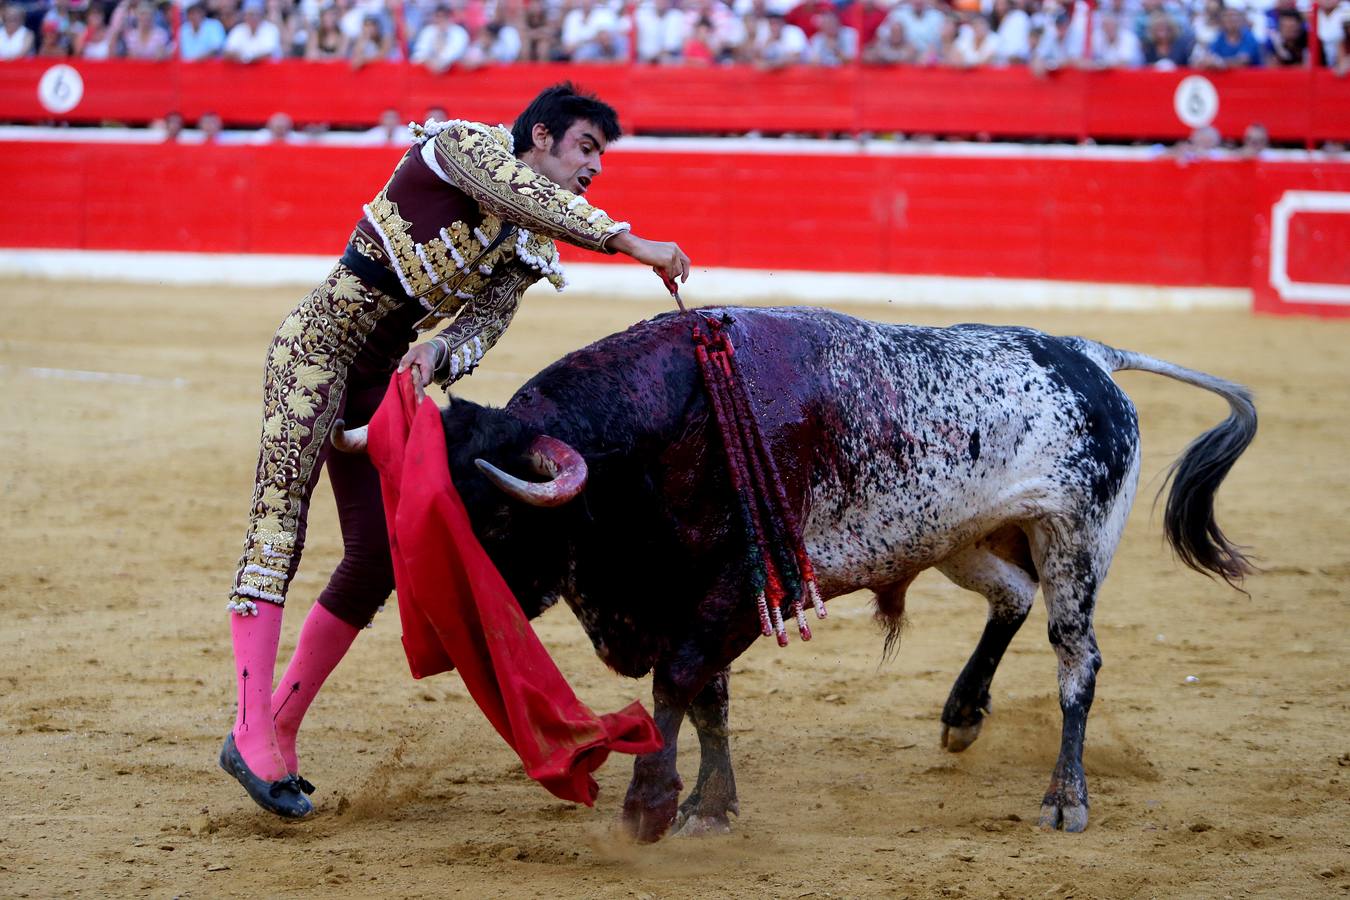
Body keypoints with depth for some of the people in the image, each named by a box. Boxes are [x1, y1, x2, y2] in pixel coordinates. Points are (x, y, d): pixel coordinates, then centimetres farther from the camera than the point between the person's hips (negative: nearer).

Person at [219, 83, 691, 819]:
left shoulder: (528, 249, 13)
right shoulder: (464, 145, -6)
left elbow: (484, 325, -1)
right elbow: (526, 197, -26)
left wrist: (437, 354, -23)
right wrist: (629, 241, -32)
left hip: (382, 379, 8)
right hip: (318, 344, -8)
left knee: (378, 558, 1)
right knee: (279, 525, -16)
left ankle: (279, 730, 10)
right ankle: (252, 733, -23)